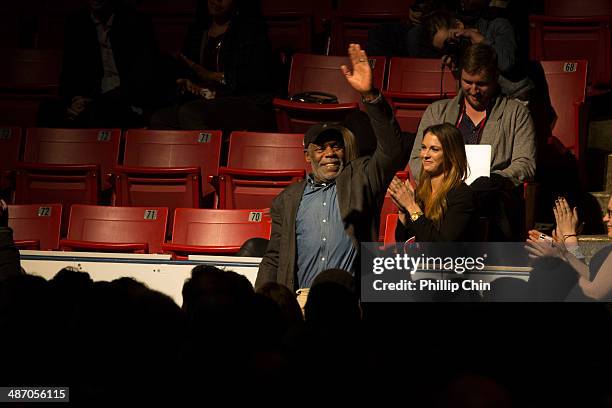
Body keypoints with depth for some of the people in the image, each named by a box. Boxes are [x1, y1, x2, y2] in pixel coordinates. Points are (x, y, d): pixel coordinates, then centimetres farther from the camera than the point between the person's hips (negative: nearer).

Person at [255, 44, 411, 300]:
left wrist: (370, 95, -10)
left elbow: (393, 151, -1)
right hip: (303, 300, 1)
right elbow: (273, 260, 21)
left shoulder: (359, 178, 15)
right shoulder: (288, 200, 21)